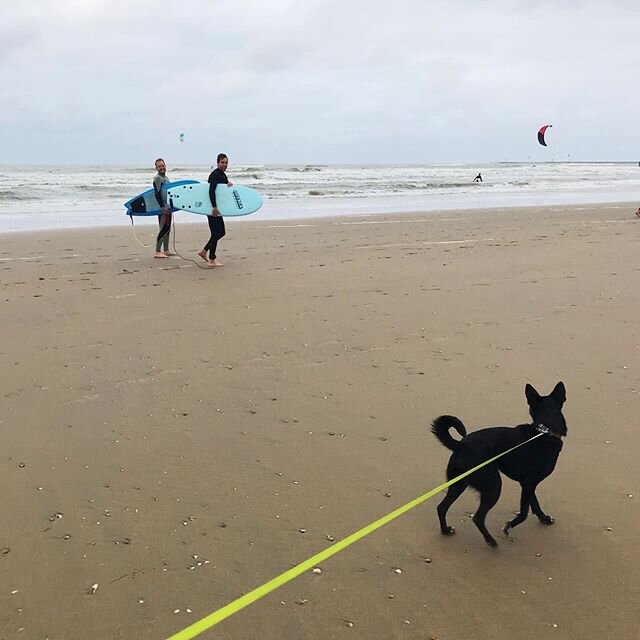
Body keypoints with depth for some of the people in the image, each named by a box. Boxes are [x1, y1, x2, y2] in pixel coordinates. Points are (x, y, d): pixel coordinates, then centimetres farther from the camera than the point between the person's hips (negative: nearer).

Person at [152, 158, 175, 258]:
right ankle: (158, 252, -10)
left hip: (168, 207, 9)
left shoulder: (166, 178, 18)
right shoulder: (157, 178, -10)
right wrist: (162, 207, -24)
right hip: (162, 208, -9)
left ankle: (166, 250, 21)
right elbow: (157, 194, -18)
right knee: (163, 229, -11)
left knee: (167, 229, 13)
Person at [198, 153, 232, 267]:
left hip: (217, 208, 10)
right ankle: (211, 260, 3)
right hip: (212, 208, -10)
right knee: (216, 233, -5)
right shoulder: (215, 174, -15)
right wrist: (214, 207, -34)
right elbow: (211, 191, -26)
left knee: (221, 232, 14)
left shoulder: (223, 175, 14)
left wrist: (229, 184, -4)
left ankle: (203, 251, 23)